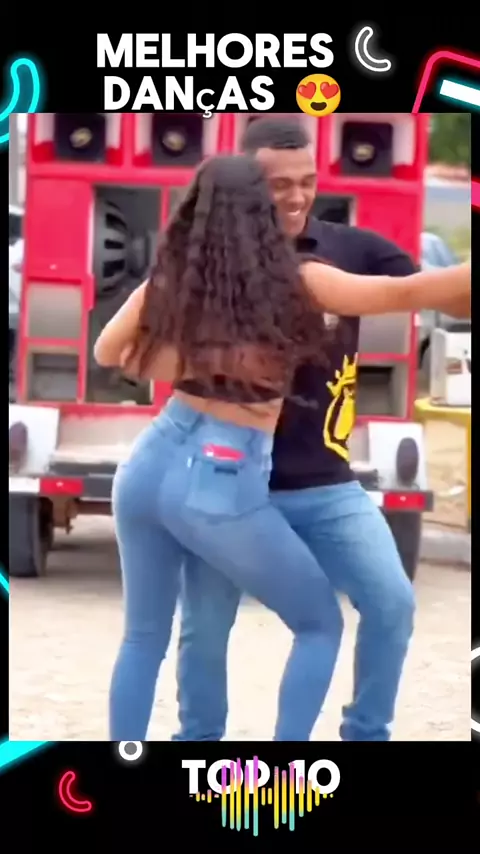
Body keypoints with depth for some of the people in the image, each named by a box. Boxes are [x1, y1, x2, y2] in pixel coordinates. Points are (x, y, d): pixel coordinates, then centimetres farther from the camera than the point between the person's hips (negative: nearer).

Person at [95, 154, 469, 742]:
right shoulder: (293, 283, -7)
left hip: (151, 466, 4)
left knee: (145, 636, 20)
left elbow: (107, 352, 20)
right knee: (320, 624, 15)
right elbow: (406, 293, -8)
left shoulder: (169, 283, 5)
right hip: (224, 485, -4)